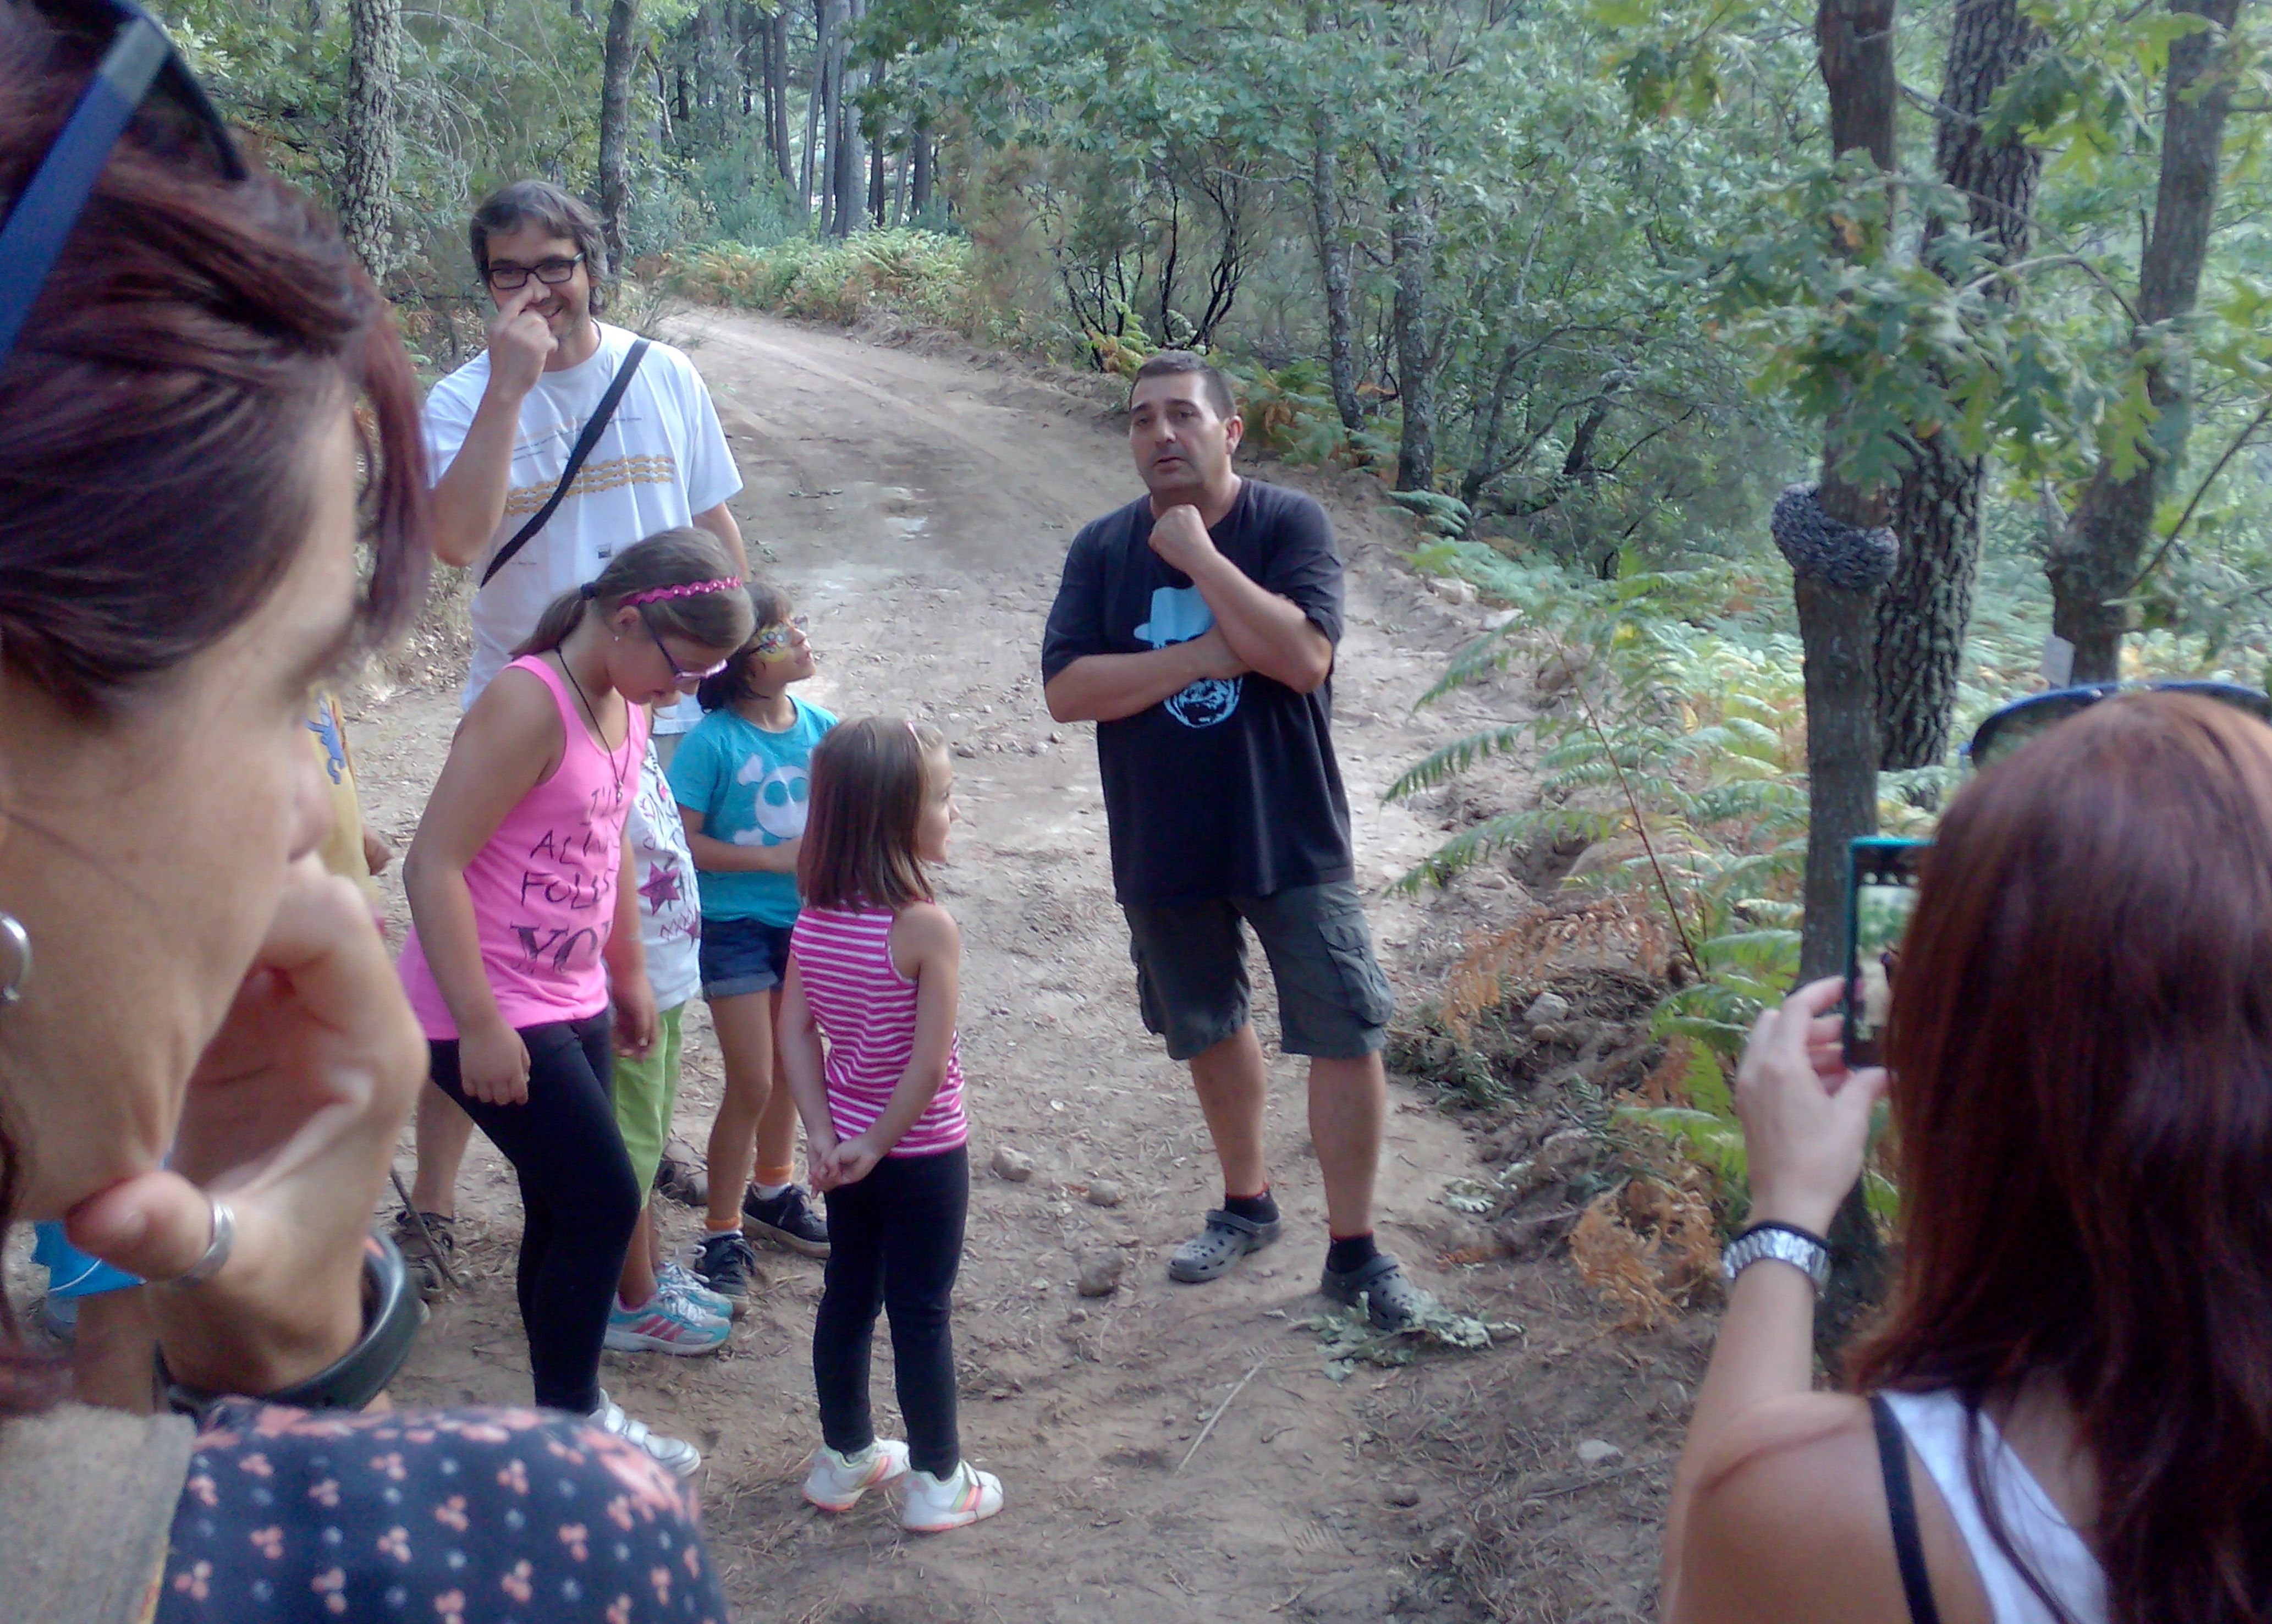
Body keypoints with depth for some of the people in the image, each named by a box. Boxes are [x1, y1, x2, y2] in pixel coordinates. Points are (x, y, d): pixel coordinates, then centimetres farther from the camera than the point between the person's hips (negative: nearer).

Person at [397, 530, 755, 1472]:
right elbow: (433, 865, -24)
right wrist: (479, 1025, -23)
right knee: (604, 1206, -5)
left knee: (567, 1213, 14)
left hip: (571, 1003, 9)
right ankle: (571, 1427, 11)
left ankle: (569, 1416, 27)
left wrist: (629, 973, 25)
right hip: (494, 1020, -9)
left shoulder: (626, 706, 7)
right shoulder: (529, 705, -21)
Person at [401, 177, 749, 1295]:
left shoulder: (664, 377, 3)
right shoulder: (466, 399, -7)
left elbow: (713, 524, 11)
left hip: (661, 711, 3)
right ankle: (432, 1203, 6)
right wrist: (510, 384, -25)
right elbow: (457, 540, -25)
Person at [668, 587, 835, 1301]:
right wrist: (772, 859, -21)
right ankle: (723, 1232, 9)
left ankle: (773, 1191, 42)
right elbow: (681, 840, -19)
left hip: (805, 919, 6)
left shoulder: (820, 728, -3)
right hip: (735, 926, -5)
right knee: (752, 1084, -5)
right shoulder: (713, 740, -18)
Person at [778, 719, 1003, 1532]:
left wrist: (824, 1136, -5)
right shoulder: (926, 927, -24)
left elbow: (795, 1030, -4)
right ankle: (937, 1482, 20)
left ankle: (845, 1457, 34)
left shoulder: (817, 915, -5)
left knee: (849, 1295, 19)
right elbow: (928, 1066, -25)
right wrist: (874, 1147, -13)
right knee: (922, 1314, 6)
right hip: (922, 1151, -6)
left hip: (847, 1140, 6)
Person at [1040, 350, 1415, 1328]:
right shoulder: (1103, 550, -1)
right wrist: (1200, 656, -19)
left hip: (1290, 836, -3)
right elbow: (1066, 690, -11)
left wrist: (1197, 554, -21)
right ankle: (1246, 1203, 40)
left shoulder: (1287, 524, -9)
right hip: (1163, 844, 3)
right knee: (1208, 1028, 19)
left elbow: (1304, 656, -23)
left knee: (1346, 1035, -3)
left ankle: (1354, 1253, 10)